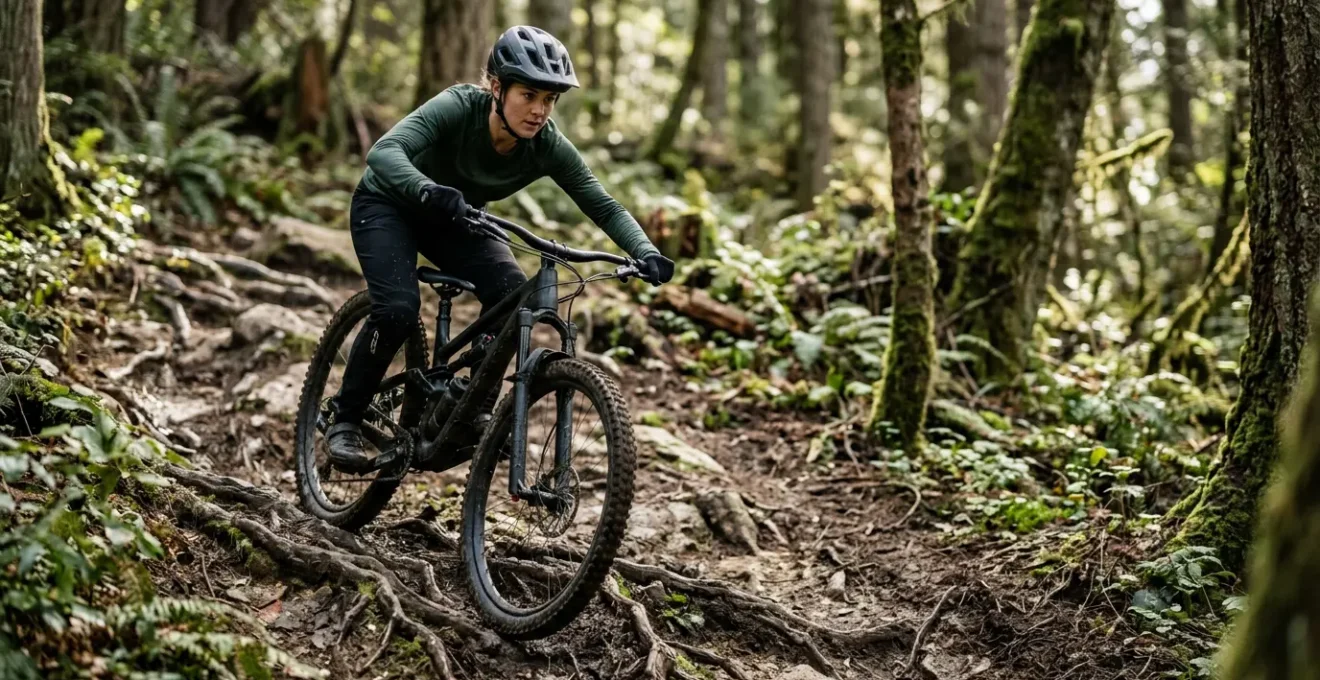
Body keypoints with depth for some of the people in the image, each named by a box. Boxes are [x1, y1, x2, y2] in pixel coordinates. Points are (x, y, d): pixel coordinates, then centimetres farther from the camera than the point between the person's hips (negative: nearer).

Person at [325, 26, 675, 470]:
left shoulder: (547, 146, -22)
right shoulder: (459, 107, -34)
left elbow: (603, 206, -20)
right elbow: (384, 152, -46)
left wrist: (645, 252, -38)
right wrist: (431, 192, -66)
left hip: (452, 217, 4)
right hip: (388, 204, -4)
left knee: (512, 294, -20)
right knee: (399, 309, -26)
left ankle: (477, 409, -2)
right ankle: (345, 418, -5)